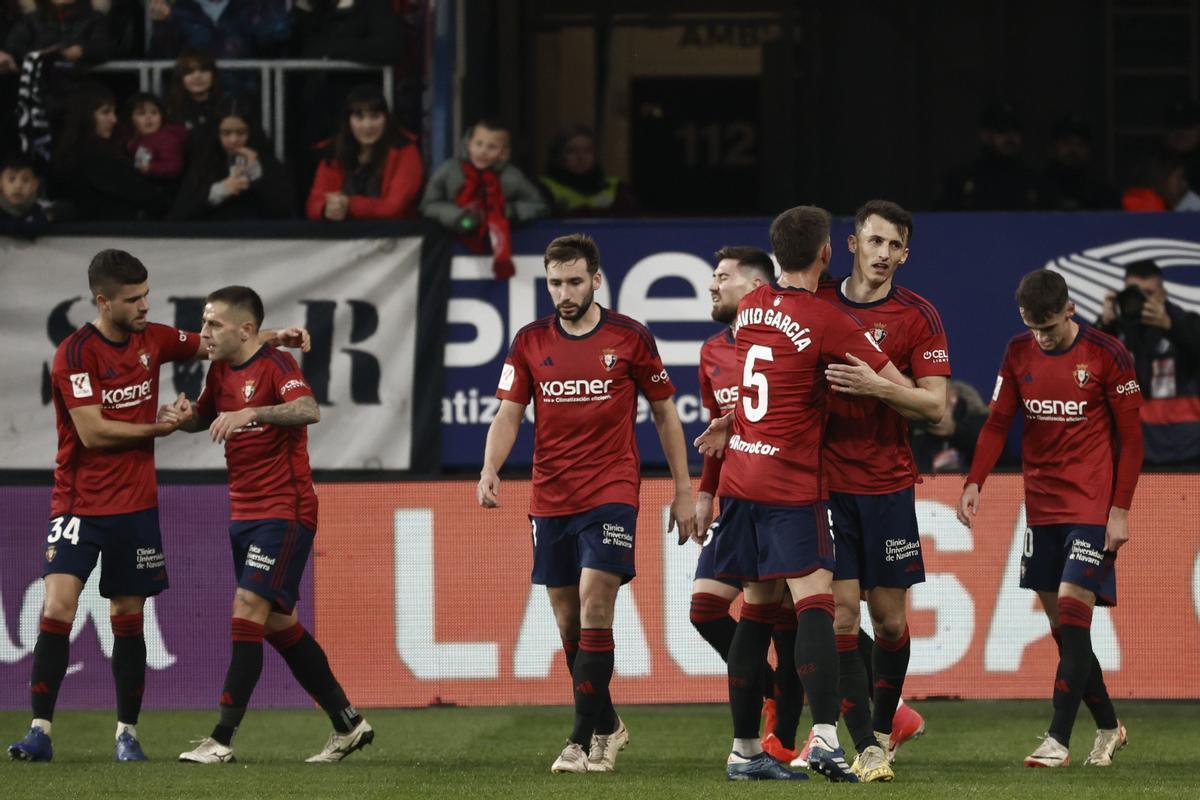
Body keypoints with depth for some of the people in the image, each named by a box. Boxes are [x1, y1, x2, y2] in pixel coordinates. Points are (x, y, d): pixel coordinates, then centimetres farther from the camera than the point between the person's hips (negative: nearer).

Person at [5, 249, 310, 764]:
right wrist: (161, 428, -9)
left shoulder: (153, 340, 5)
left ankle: (127, 733, 16)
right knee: (57, 607, -16)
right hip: (79, 504, -5)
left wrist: (273, 337, 6)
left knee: (128, 619, 7)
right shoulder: (75, 354, -13)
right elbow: (92, 432, -18)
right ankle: (40, 731, -13)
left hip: (136, 505, 5)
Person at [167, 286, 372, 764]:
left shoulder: (275, 365, -14)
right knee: (278, 624, 11)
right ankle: (348, 724, 22)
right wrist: (183, 417, 4)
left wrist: (250, 413, -43)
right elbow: (203, 419, 27)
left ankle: (222, 741, -18)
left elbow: (308, 411, -32)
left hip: (284, 512, -9)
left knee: (248, 609, -16)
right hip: (245, 513, 9)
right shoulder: (221, 371, 10)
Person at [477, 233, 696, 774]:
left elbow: (664, 414, 7)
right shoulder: (529, 342, 6)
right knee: (568, 623, 8)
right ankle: (607, 727, 25)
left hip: (611, 494, -4)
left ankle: (583, 740, -14)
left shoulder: (630, 338, -1)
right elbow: (508, 414, 5)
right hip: (550, 501, 4)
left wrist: (683, 492, 5)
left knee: (594, 611, -16)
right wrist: (490, 472, -14)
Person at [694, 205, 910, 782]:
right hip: (792, 485, -7)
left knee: (758, 608, 12)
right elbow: (899, 388, -8)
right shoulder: (825, 320, -11)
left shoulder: (750, 308, 9)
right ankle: (824, 735, -29)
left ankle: (744, 750, 14)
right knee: (814, 603, -13)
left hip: (741, 476, 7)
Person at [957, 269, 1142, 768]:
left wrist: (1120, 510, -9)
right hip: (1041, 509, 5)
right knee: (1061, 626, 7)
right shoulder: (1018, 354, 5)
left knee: (1072, 613, -14)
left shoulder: (1106, 356, -8)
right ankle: (1108, 727, 21)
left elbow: (1131, 436, -4)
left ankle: (1058, 741, -15)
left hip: (1092, 508, -5)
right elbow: (998, 423, 9)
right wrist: (974, 483, -7)